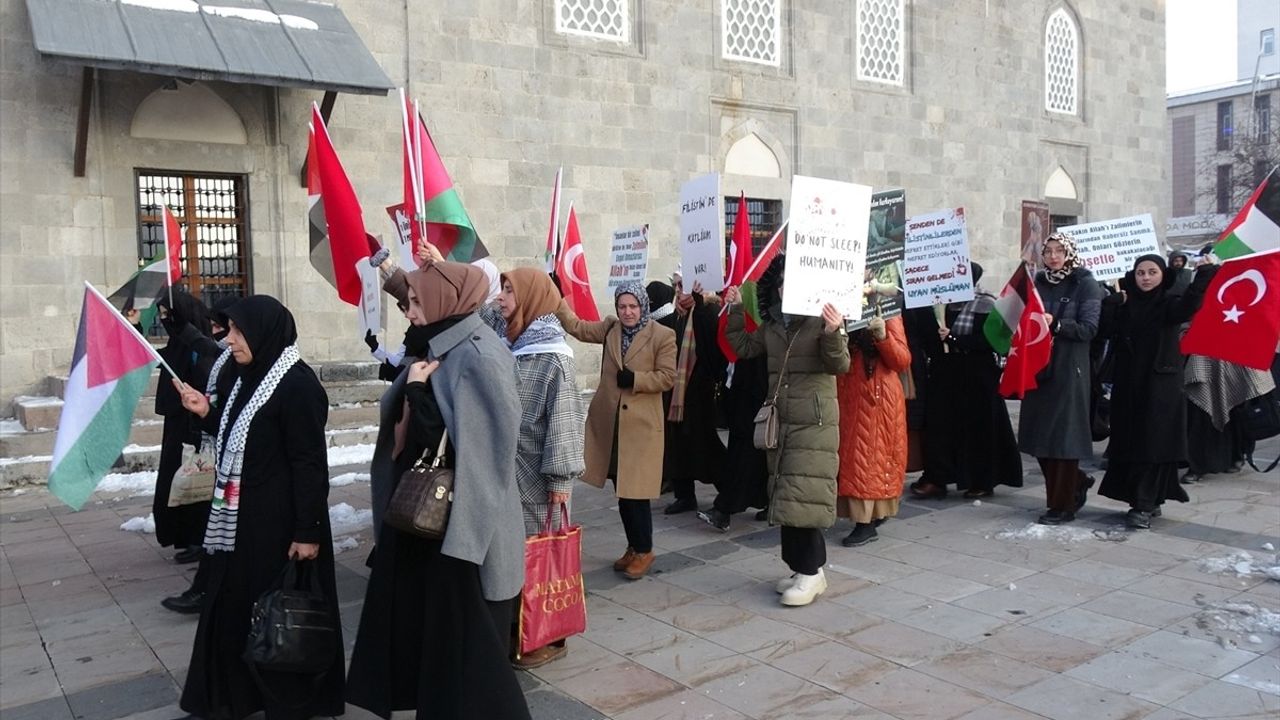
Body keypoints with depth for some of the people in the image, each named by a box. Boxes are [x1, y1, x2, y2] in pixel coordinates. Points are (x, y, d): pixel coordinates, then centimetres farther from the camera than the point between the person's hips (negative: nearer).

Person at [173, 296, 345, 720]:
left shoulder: (297, 385, -19)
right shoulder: (244, 377, 8)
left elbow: (310, 464, -20)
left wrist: (307, 531, -21)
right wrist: (207, 413, 2)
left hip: (279, 519, -9)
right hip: (239, 516, 9)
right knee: (233, 605, 18)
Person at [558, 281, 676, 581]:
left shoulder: (663, 336, -8)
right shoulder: (610, 328, 8)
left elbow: (667, 377, -9)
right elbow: (577, 327, 4)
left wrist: (635, 379, -19)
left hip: (641, 424, -5)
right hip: (609, 423, 6)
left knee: (635, 491, -4)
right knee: (621, 490, 13)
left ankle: (644, 551, 14)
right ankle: (633, 547, 27)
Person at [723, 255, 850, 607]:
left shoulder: (822, 320, -10)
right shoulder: (771, 326, 10)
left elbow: (839, 366, -18)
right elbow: (744, 348, 19)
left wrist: (833, 334, -36)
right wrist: (735, 312, 12)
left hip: (815, 422, -7)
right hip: (781, 422, 7)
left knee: (804, 497, -8)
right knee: (787, 497, 11)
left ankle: (810, 572, 2)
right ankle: (801, 567, 22)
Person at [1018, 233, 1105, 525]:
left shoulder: (1085, 284, -3)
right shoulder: (1038, 282, 11)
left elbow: (1089, 328, -10)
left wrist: (1054, 324, -23)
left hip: (1069, 370, -5)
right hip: (1038, 367, 5)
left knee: (1063, 435, -2)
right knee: (1039, 434, 7)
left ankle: (1063, 506, 9)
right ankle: (1076, 483, 31)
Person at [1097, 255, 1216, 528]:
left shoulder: (1170, 301, -2)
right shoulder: (1124, 303, 8)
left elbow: (1188, 306, -25)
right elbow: (1104, 330, -5)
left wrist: (1204, 276, -36)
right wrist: (1113, 301, -12)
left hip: (1161, 383, -4)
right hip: (1127, 382, 4)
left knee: (1153, 443, -5)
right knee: (1128, 442, 5)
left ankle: (1143, 506, -2)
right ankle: (1150, 501, 19)